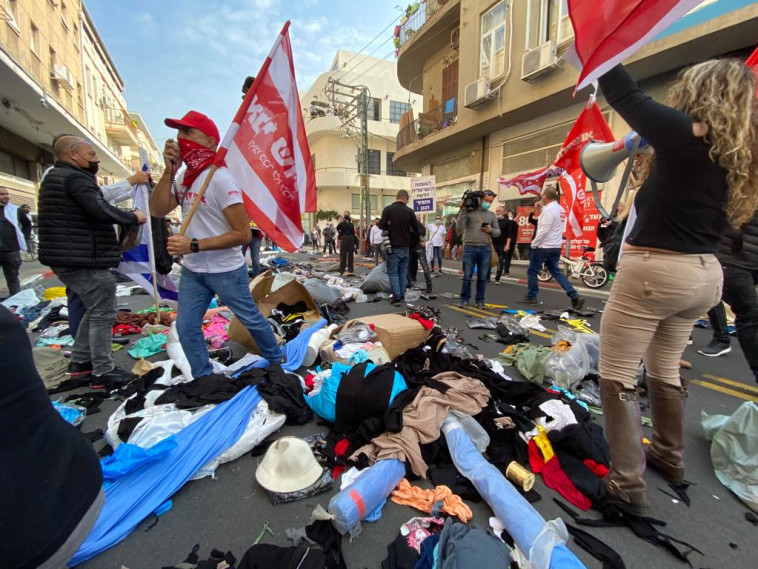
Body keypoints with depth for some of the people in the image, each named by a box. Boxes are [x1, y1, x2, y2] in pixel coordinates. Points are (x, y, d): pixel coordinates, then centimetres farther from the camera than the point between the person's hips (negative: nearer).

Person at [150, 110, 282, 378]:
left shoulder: (220, 179, -18)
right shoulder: (186, 177, 6)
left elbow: (242, 233, -23)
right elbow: (157, 210, -2)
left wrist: (193, 245, -24)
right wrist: (169, 171, -11)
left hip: (226, 271, -7)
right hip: (192, 270, 7)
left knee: (251, 319, 9)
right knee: (186, 327, 9)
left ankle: (276, 361, 33)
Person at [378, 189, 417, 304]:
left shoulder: (388, 209, -10)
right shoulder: (410, 211, -1)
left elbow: (381, 226, -9)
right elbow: (415, 229, 6)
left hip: (393, 247, -3)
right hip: (405, 247, 3)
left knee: (393, 273, 3)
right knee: (402, 272, 14)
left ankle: (396, 297, 0)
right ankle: (402, 295, 18)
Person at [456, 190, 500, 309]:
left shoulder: (492, 214, 13)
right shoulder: (468, 212, 1)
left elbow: (498, 232, 15)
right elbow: (460, 229, -7)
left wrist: (491, 230, -7)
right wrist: (462, 211, -10)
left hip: (486, 249, 3)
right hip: (469, 248, -3)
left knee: (483, 277, 7)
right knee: (467, 276, 2)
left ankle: (480, 300, 18)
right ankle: (464, 298, 16)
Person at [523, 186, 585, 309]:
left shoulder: (548, 209, -16)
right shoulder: (560, 209, 13)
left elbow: (544, 230, -21)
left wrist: (534, 244, -13)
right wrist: (541, 207, 15)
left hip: (543, 246, -9)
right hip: (556, 246, 9)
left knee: (532, 271, 5)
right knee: (556, 272, 13)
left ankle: (531, 297, 11)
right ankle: (575, 297, 5)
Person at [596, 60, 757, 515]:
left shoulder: (686, 135, -10)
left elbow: (625, 96, -3)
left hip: (653, 270, -8)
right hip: (705, 274, 9)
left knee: (617, 375, -1)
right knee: (665, 369, 23)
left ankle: (628, 485, 5)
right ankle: (670, 459, 39)